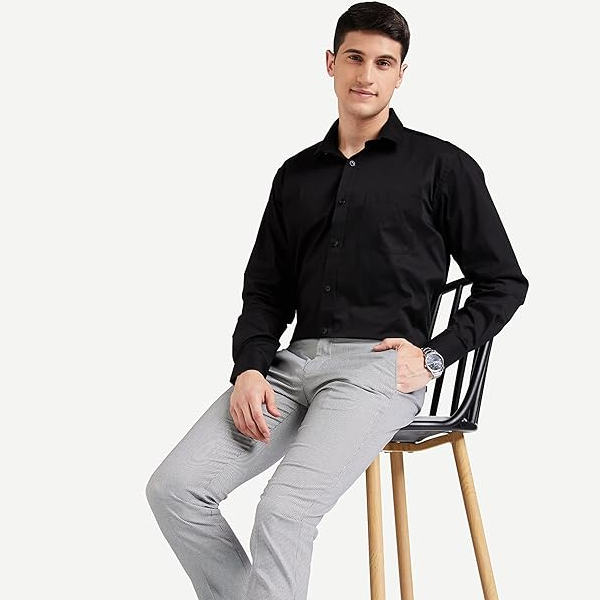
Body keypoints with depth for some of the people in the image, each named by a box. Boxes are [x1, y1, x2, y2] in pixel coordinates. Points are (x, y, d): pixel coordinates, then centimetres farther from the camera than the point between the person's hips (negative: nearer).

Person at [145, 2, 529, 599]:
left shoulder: (442, 166, 5)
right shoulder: (296, 175, 19)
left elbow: (503, 283, 7)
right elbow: (265, 290, 18)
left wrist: (433, 355, -4)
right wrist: (250, 367, -1)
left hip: (379, 366, -5)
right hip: (295, 361, 5)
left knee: (284, 511, -28)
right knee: (173, 488, -13)